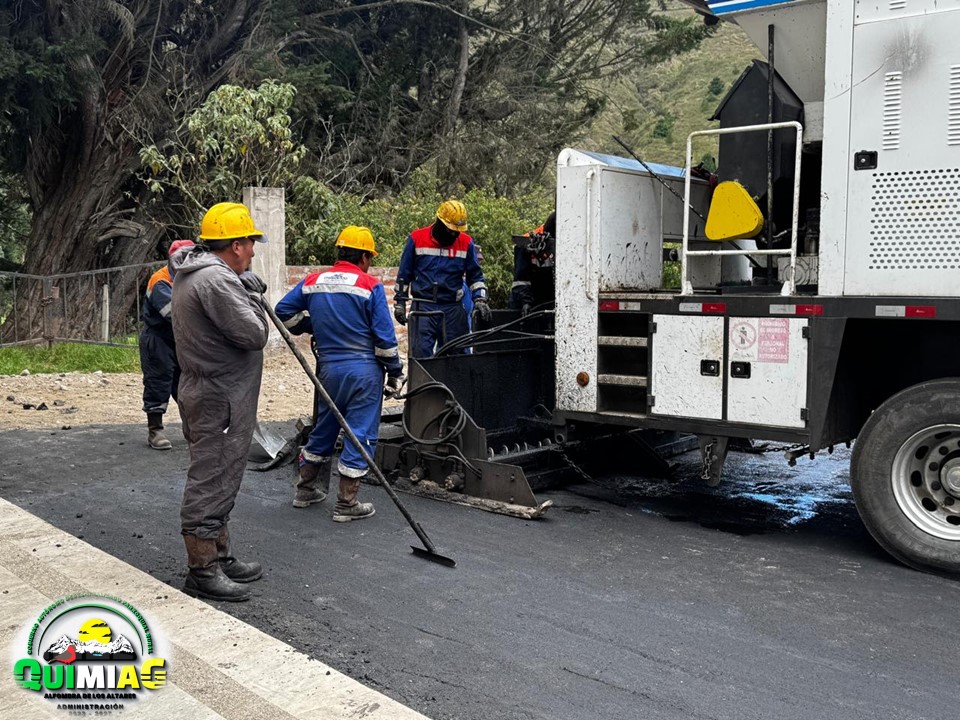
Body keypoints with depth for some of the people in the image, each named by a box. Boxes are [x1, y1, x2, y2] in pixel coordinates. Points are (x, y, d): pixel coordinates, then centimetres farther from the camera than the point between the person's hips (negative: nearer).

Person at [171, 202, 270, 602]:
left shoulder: (191, 273, 14)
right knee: (210, 483, -2)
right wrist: (251, 295, -4)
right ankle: (202, 572, 7)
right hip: (219, 400, -11)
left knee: (218, 480, 18)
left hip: (208, 393, 11)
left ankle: (219, 558, 30)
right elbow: (254, 334, -20)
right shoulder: (215, 278, -20)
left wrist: (248, 291, 7)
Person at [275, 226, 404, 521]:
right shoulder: (370, 286, -9)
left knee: (323, 428, 21)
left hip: (328, 367, 5)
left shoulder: (312, 282, 4)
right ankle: (346, 504, 7)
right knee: (360, 434, 3)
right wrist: (395, 372, 0)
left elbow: (283, 311, 10)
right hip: (364, 369, -5)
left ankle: (305, 490, 33)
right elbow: (384, 336, -10)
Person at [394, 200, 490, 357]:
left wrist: (479, 299, -2)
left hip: (453, 309, 2)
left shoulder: (466, 242, 4)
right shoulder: (417, 239, 0)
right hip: (423, 307, -2)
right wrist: (400, 303, 8)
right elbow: (404, 275, 8)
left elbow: (475, 275, 12)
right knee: (421, 355, -6)